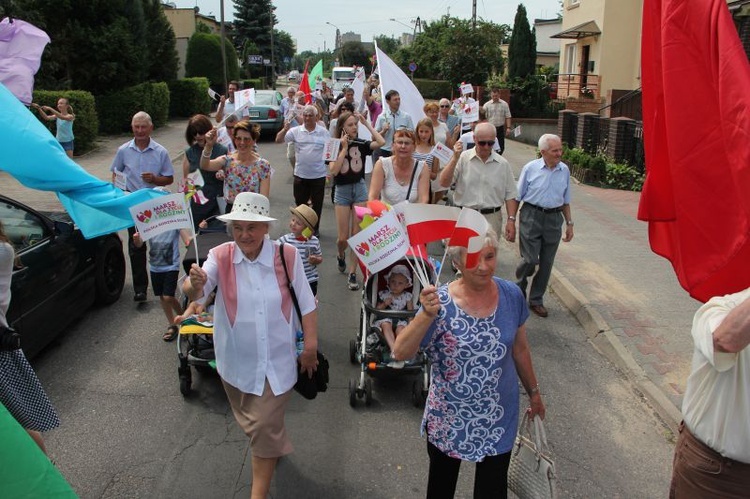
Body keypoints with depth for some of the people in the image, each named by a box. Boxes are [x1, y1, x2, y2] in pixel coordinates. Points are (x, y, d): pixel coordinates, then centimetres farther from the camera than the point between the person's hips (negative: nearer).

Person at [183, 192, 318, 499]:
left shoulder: (287, 256, -14)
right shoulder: (221, 256, -12)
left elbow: (306, 304, -5)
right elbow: (194, 292, -25)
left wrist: (311, 346, -4)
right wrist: (194, 283, -48)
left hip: (277, 359, -2)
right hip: (237, 360, 3)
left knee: (265, 426, 0)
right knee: (251, 424, 24)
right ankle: (275, 449, 56)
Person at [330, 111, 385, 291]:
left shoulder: (361, 144, -2)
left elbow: (381, 142, -21)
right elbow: (333, 170, -20)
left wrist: (367, 123, -12)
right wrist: (344, 148, -18)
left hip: (360, 189, 1)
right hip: (342, 191, -1)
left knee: (357, 234, 0)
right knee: (343, 237, 1)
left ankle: (352, 274, 11)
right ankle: (340, 255, 36)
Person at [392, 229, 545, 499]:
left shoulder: (511, 295, -10)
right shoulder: (440, 302, -21)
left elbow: (519, 349, 5)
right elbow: (400, 353, -28)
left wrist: (533, 391, 15)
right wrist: (427, 315, -42)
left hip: (499, 419, 2)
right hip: (449, 419, -1)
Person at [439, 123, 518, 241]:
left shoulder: (503, 164, 6)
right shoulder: (462, 158, 0)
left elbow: (510, 195, 9)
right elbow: (444, 183, -9)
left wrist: (511, 220, 0)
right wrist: (455, 158, -17)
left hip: (492, 219, 2)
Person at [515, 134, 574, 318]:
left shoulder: (564, 170, 6)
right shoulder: (530, 168, -5)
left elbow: (565, 200, 15)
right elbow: (517, 197, 0)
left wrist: (569, 223, 14)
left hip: (554, 219, 4)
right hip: (531, 216, -4)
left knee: (546, 263, 7)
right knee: (530, 260, -8)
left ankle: (536, 300, 22)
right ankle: (519, 289, 22)